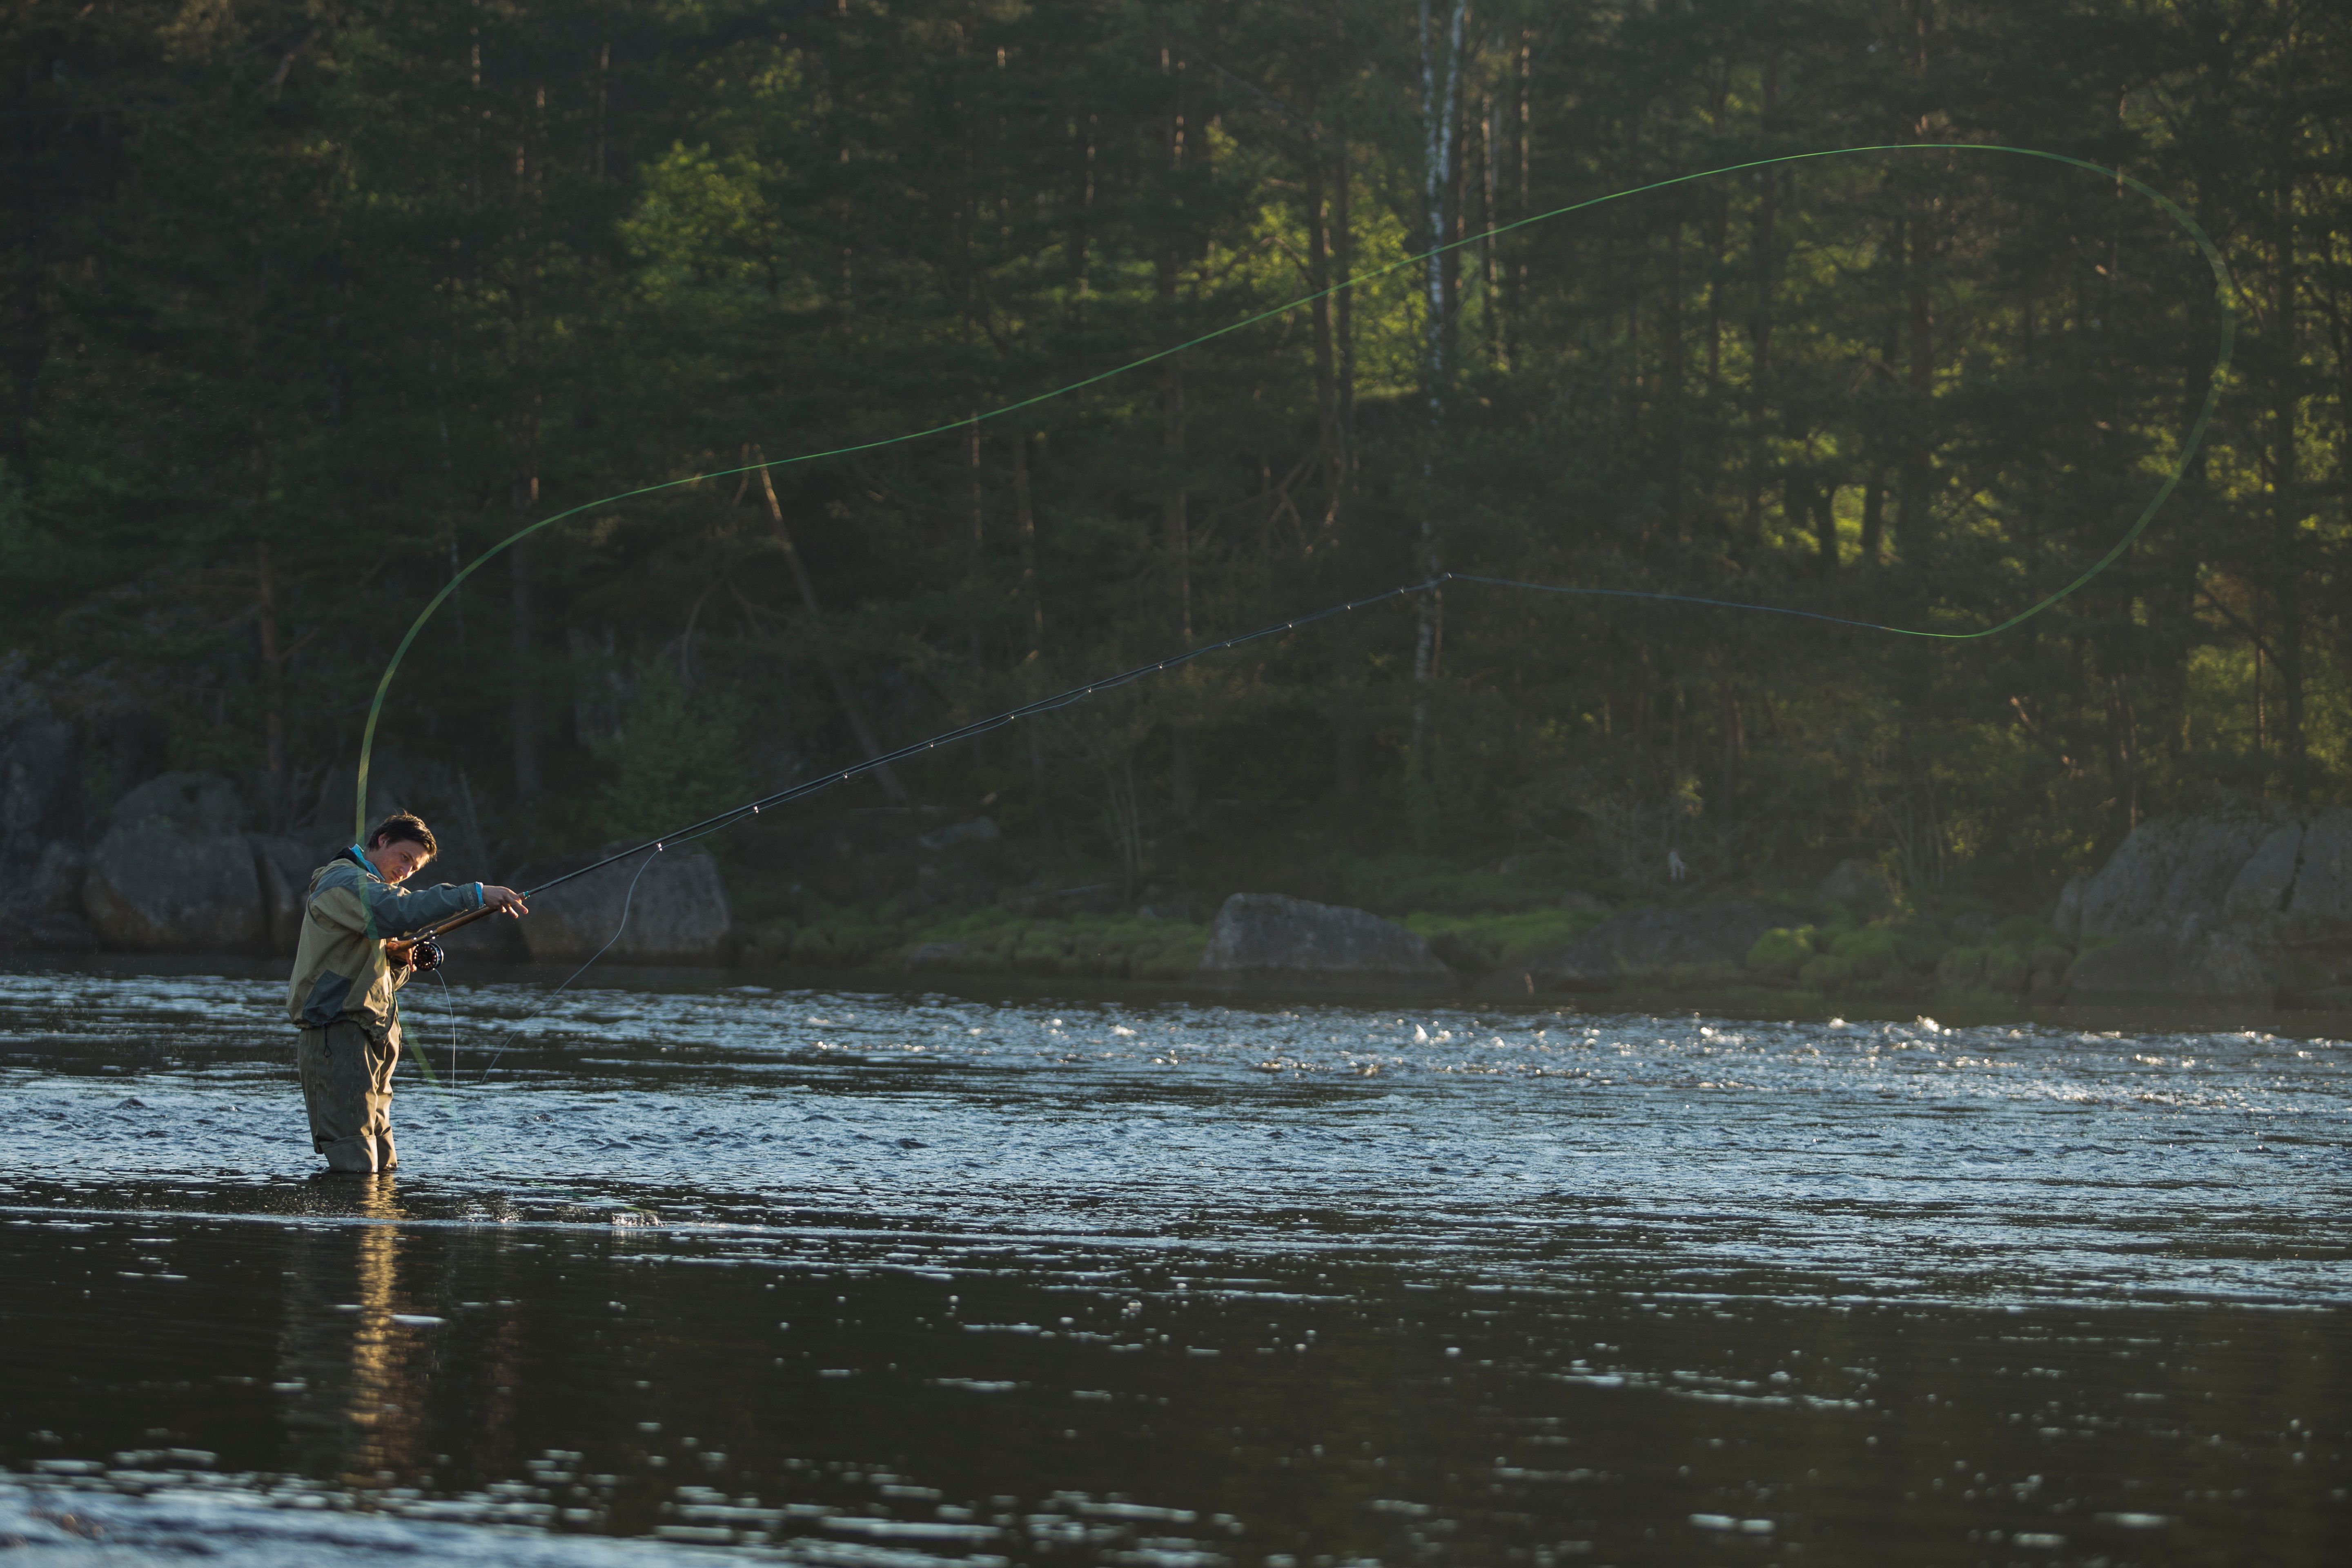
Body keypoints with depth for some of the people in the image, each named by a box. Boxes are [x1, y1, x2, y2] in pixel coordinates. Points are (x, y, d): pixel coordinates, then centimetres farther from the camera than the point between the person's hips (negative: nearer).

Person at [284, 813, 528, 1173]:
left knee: (381, 1166, 9)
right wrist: (475, 895, -32)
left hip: (368, 1038, 10)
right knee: (354, 1166, -15)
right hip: (337, 1034, -10)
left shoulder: (367, 885, 26)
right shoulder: (344, 881, -8)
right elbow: (395, 912, -29)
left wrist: (397, 958, 3)